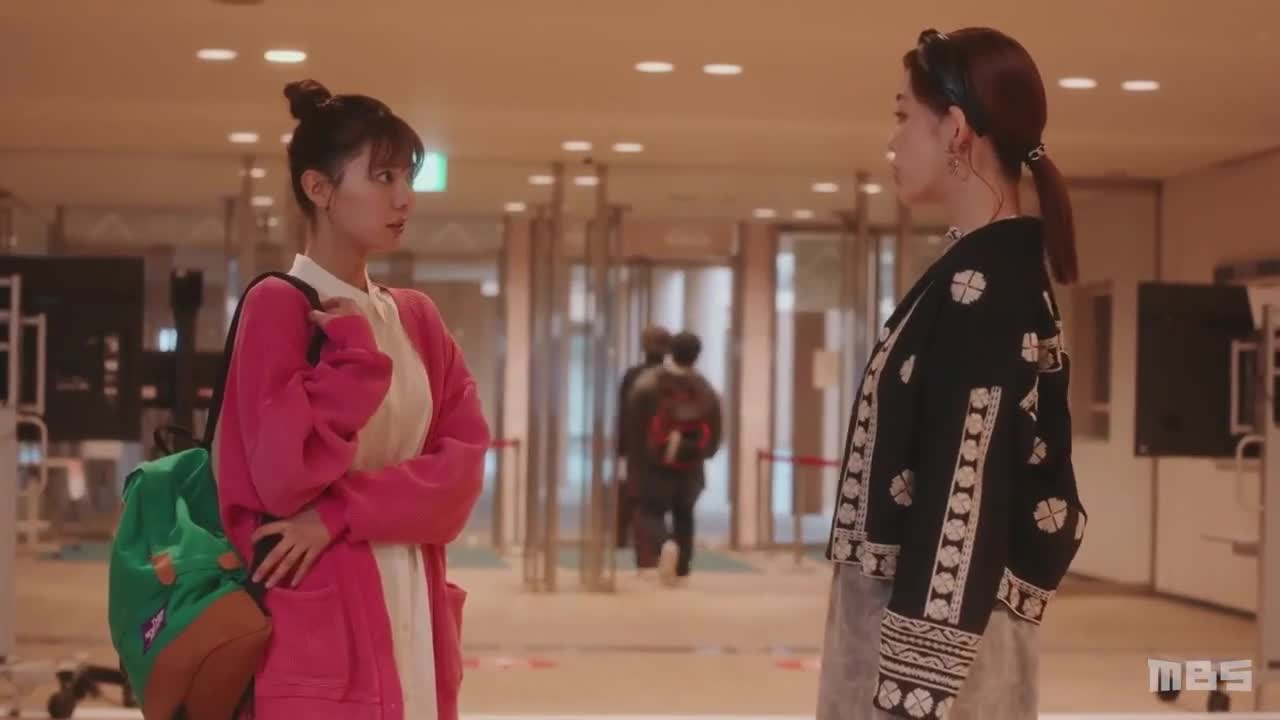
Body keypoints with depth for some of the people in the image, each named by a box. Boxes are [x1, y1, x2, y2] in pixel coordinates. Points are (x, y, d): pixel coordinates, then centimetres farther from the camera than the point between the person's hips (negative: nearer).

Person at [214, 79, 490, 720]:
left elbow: (464, 459, 1)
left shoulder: (418, 318, 13)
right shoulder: (276, 306, -6)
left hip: (412, 613, 6)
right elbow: (283, 473, -17)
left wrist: (342, 510, -12)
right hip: (318, 624, -6)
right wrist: (355, 352, -13)